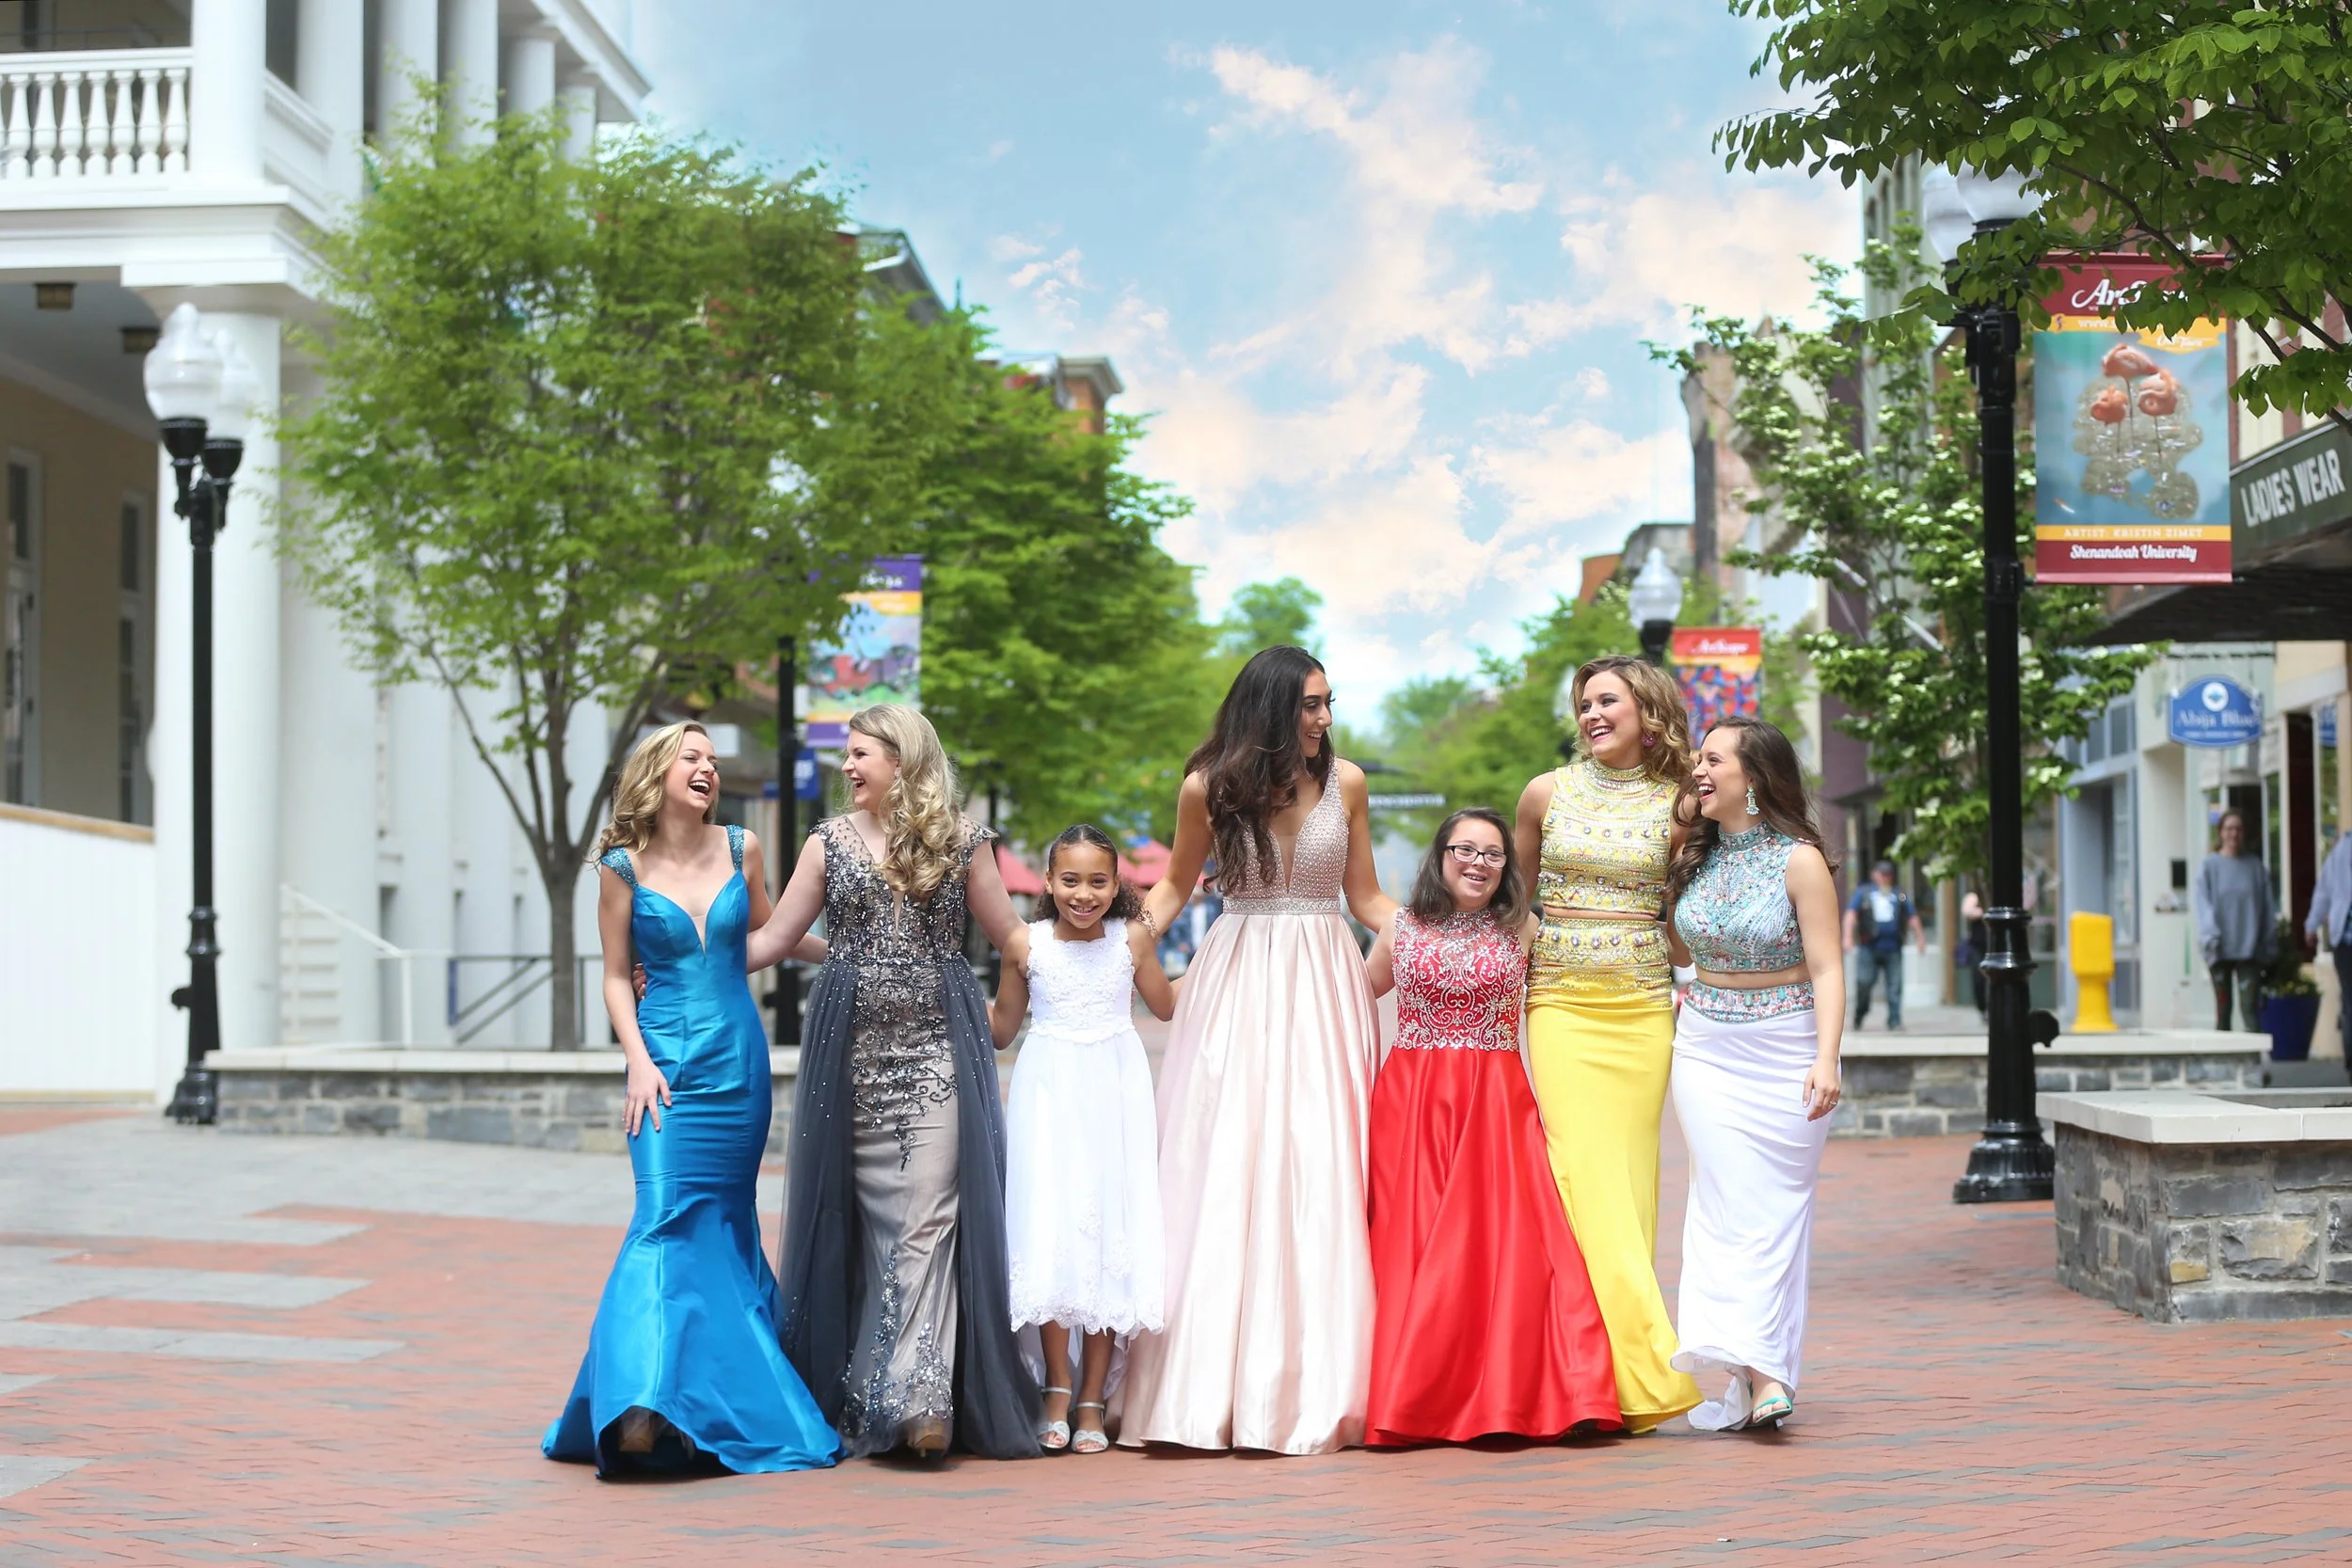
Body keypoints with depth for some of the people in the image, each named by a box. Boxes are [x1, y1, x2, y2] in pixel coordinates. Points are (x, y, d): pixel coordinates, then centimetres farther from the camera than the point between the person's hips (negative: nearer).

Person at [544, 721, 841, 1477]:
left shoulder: (741, 848, 5)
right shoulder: (624, 867, -1)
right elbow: (617, 977, 3)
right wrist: (639, 1063, -6)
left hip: (739, 1058, 3)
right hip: (668, 1059, -3)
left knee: (728, 1226, 7)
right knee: (668, 1221, -15)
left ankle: (733, 1406, 16)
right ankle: (642, 1408, -22)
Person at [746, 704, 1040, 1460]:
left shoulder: (960, 839, 7)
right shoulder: (831, 841, 11)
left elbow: (1012, 939, 13)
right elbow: (773, 938, 10)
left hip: (937, 1047, -2)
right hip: (852, 1049, 2)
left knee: (927, 1216, -10)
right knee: (864, 1216, 0)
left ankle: (917, 1397, -14)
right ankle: (905, 1393, 6)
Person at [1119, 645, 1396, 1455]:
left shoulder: (1345, 781, 4)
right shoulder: (1208, 788, 0)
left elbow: (1366, 897, 12)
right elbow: (1175, 884, 15)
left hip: (1323, 985, 1)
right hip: (1237, 985, -1)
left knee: (1320, 1179, -2)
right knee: (1225, 1177, -3)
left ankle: (1314, 1387, 4)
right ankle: (1214, 1386, 2)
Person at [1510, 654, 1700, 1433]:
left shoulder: (1674, 806, 5)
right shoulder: (1548, 793, 5)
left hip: (1644, 1010, 1)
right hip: (1562, 1008, -1)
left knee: (1629, 1177, 0)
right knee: (1587, 1175, -12)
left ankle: (1630, 1368, 8)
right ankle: (1641, 1367, -12)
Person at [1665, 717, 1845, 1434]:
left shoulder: (1800, 862, -6)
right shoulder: (1692, 857, 9)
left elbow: (1826, 971, -10)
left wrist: (1826, 1058, -19)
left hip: (1784, 1052, -4)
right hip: (1705, 1048, 4)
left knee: (1773, 1206, -4)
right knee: (1728, 1201, -7)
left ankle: (1758, 1375, -4)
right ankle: (1759, 1373, -9)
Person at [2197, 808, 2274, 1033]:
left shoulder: (2256, 867, 8)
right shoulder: (2210, 866, 3)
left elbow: (2268, 906, 8)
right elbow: (2203, 904, -4)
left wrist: (2270, 944, 3)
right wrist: (2211, 936, -17)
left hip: (2249, 949, 0)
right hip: (2221, 949, 0)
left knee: (2250, 1006, -9)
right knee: (2223, 1008, 6)